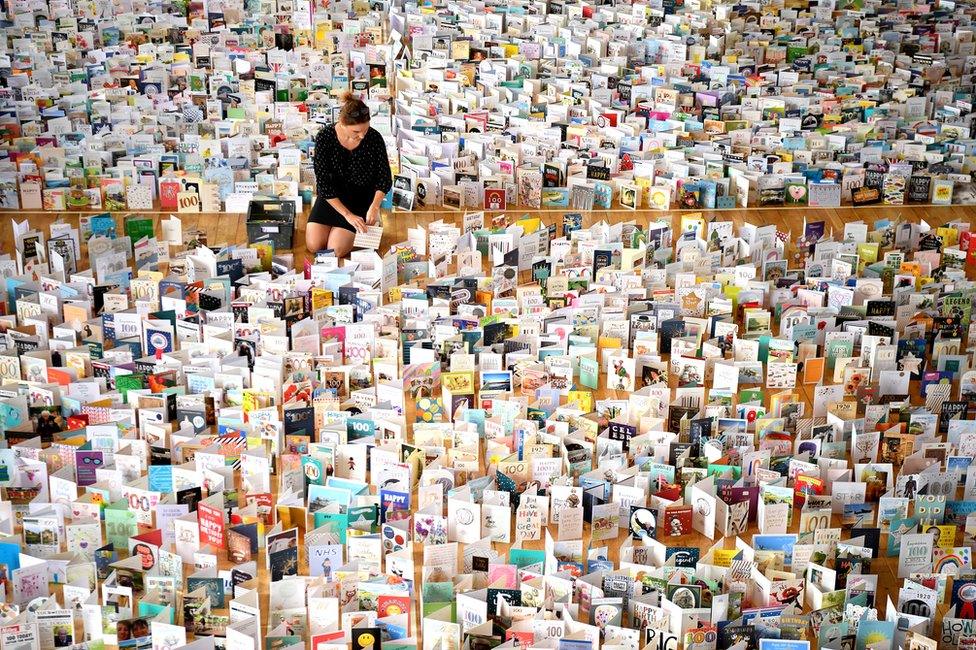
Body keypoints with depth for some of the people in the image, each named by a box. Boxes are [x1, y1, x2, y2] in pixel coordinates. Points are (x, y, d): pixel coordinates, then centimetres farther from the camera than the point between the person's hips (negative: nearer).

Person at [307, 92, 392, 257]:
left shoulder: (374, 138, -18)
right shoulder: (324, 138, -19)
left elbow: (385, 177, -7)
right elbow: (323, 182, -18)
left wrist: (374, 206, -22)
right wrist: (347, 215, -24)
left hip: (362, 199, -1)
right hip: (332, 197, 1)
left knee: (336, 250, -15)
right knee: (313, 246, -9)